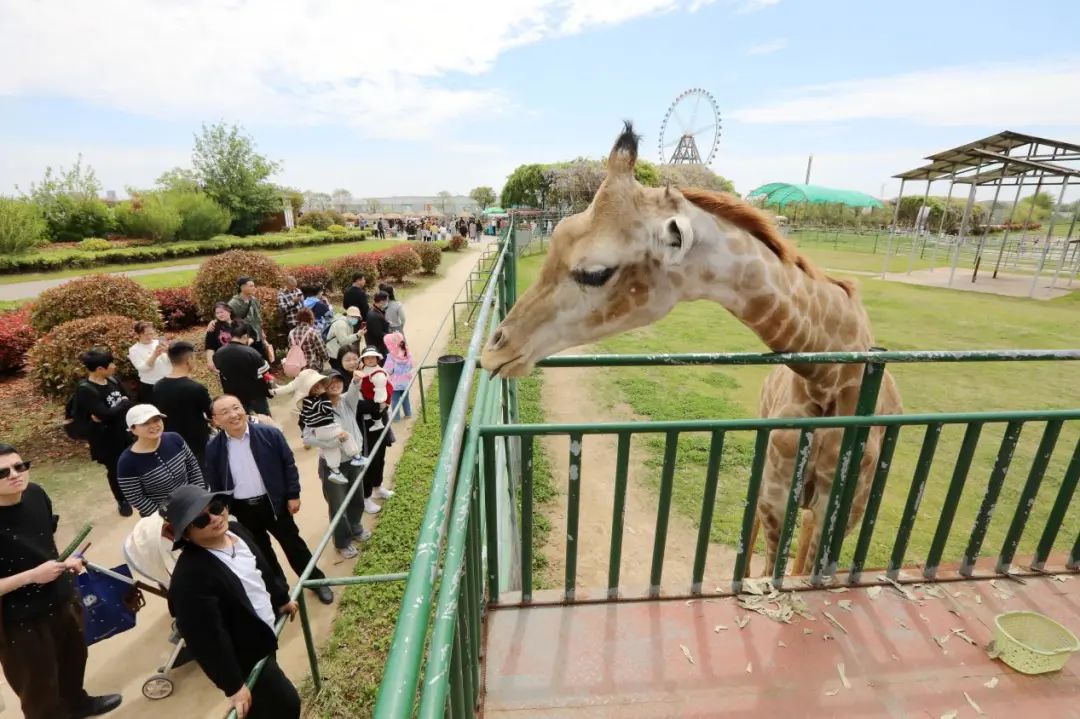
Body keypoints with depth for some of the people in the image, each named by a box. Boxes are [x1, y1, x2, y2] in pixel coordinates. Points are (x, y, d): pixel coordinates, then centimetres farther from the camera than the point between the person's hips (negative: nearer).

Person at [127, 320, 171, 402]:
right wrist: (154, 355, -29)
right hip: (149, 387, -2)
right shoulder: (134, 350, -1)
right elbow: (142, 368, -14)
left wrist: (168, 352, -26)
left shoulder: (160, 343, 4)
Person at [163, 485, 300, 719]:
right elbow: (207, 639, -27)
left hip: (261, 638, 8)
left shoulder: (236, 530, -7)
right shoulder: (191, 577, -33)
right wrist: (233, 685, -19)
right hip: (243, 657, -7)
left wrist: (281, 600, 22)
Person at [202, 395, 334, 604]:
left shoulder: (269, 433, -14)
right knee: (261, 551, 19)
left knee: (292, 543, 13)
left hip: (274, 502, -2)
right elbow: (213, 484, 2)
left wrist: (293, 495, -5)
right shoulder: (213, 449, -9)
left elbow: (289, 464, -5)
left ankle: (316, 580, 32)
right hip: (242, 509, 2)